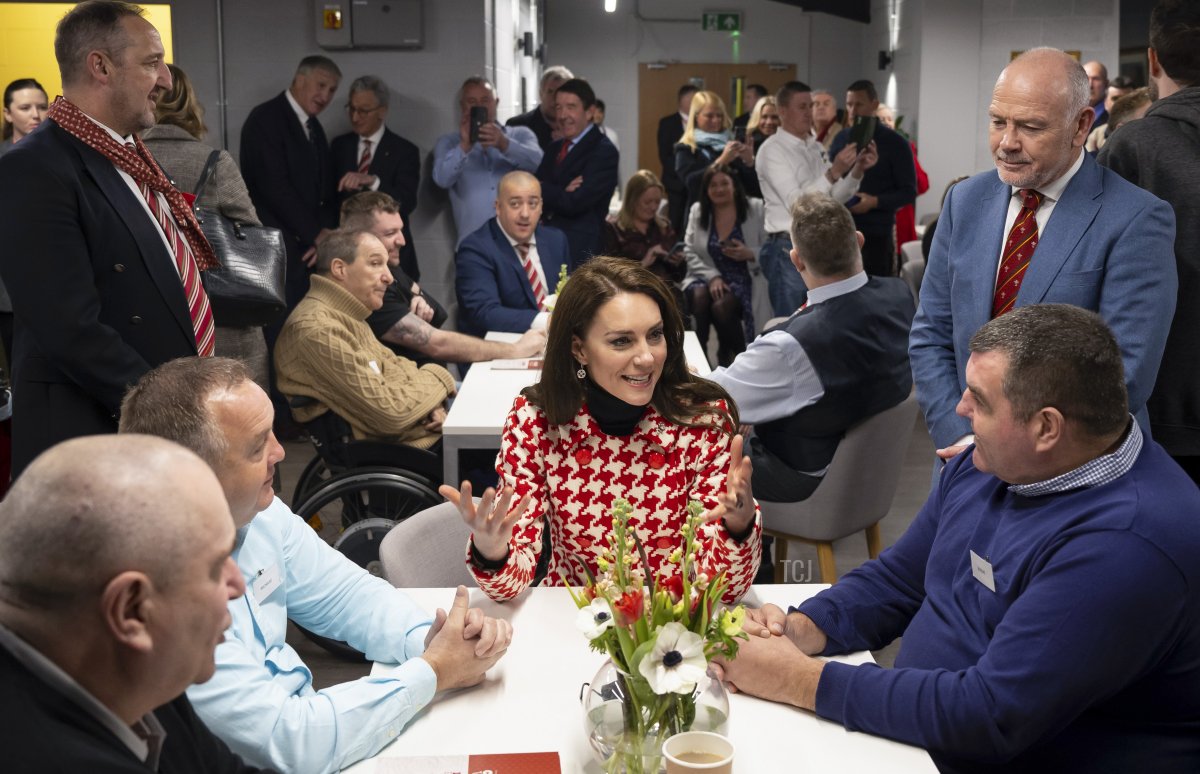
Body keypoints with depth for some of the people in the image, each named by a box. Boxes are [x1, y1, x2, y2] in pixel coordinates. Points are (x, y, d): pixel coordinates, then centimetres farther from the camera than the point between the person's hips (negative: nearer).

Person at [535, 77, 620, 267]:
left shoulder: (604, 151, -9)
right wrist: (561, 194, -14)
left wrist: (541, 189, -4)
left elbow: (574, 203, -18)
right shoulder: (555, 147, 15)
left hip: (580, 250, -6)